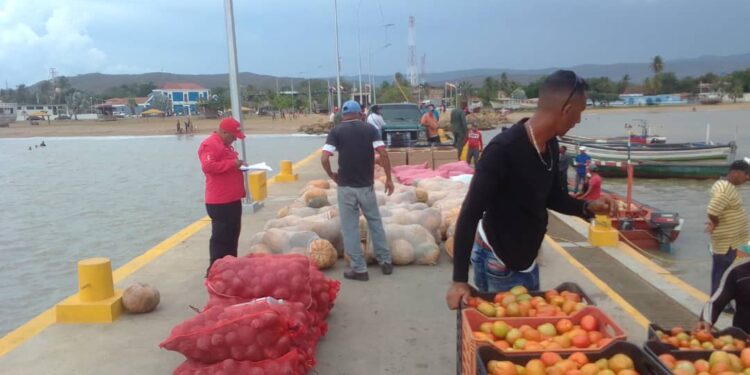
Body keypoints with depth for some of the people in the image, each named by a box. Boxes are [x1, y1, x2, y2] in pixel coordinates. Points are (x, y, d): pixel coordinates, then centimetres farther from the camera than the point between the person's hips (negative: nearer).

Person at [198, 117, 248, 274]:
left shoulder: (225, 145, 19)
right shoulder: (209, 145, -14)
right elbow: (208, 166, -26)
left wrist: (238, 165, 11)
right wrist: (232, 163, -23)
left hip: (232, 199, 10)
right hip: (220, 202, -10)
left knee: (232, 235, 16)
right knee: (221, 236, -6)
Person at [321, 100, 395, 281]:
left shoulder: (336, 131, -3)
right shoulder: (370, 129, 2)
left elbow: (324, 159, -12)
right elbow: (383, 154, -8)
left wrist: (332, 175, 5)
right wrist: (389, 178, 1)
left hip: (346, 186, -2)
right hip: (366, 185, 2)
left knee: (350, 228, 7)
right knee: (375, 222, 19)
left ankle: (359, 269, 11)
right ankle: (385, 261, 24)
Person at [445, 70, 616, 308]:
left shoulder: (551, 146, -2)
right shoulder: (502, 150, -27)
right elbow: (470, 214, -26)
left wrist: (587, 207, -5)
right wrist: (459, 279, -27)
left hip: (527, 259, 8)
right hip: (498, 263, -8)